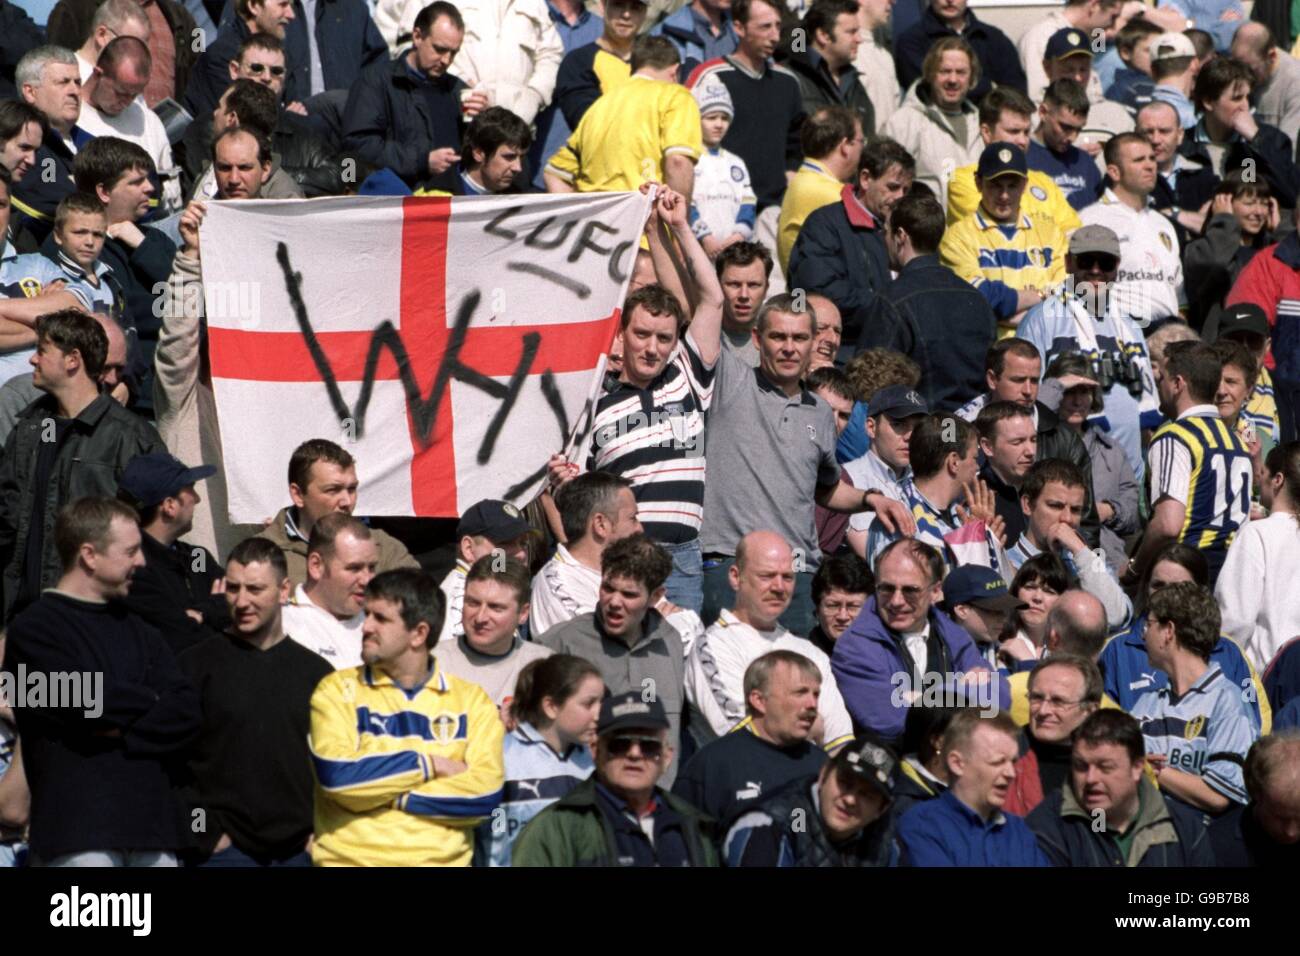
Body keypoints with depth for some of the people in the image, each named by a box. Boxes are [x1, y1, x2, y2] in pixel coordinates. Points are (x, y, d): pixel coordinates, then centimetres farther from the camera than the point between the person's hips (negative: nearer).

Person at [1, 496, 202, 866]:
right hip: (79, 831, -6)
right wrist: (151, 702, 4)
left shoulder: (137, 632, 20)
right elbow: (90, 701, -15)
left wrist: (121, 730, -8)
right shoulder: (33, 631, 0)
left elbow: (187, 710, 8)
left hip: (152, 819, 6)